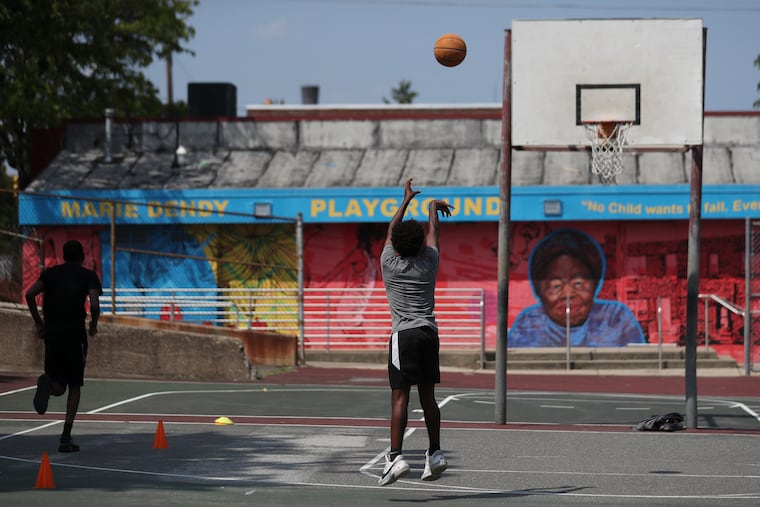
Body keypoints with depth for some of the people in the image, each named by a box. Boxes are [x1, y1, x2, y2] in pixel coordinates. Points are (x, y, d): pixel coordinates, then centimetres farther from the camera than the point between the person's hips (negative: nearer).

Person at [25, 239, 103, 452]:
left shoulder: (50, 273, 12)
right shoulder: (88, 275, 3)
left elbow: (30, 294, -1)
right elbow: (94, 305, -11)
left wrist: (39, 323, 8)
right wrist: (94, 324, 9)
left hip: (52, 333, 3)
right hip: (75, 334, -2)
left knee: (58, 386, 13)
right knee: (74, 386, 9)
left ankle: (48, 383, -26)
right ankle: (66, 438, -2)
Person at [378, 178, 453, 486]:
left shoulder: (389, 264, 1)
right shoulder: (429, 262, 6)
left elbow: (392, 229, 17)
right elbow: (433, 230, 25)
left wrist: (406, 200, 31)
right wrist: (433, 206, 43)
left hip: (403, 334, -4)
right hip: (429, 332, 4)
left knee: (400, 397, -11)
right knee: (427, 396, 11)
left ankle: (395, 457, -20)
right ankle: (434, 454, 14)